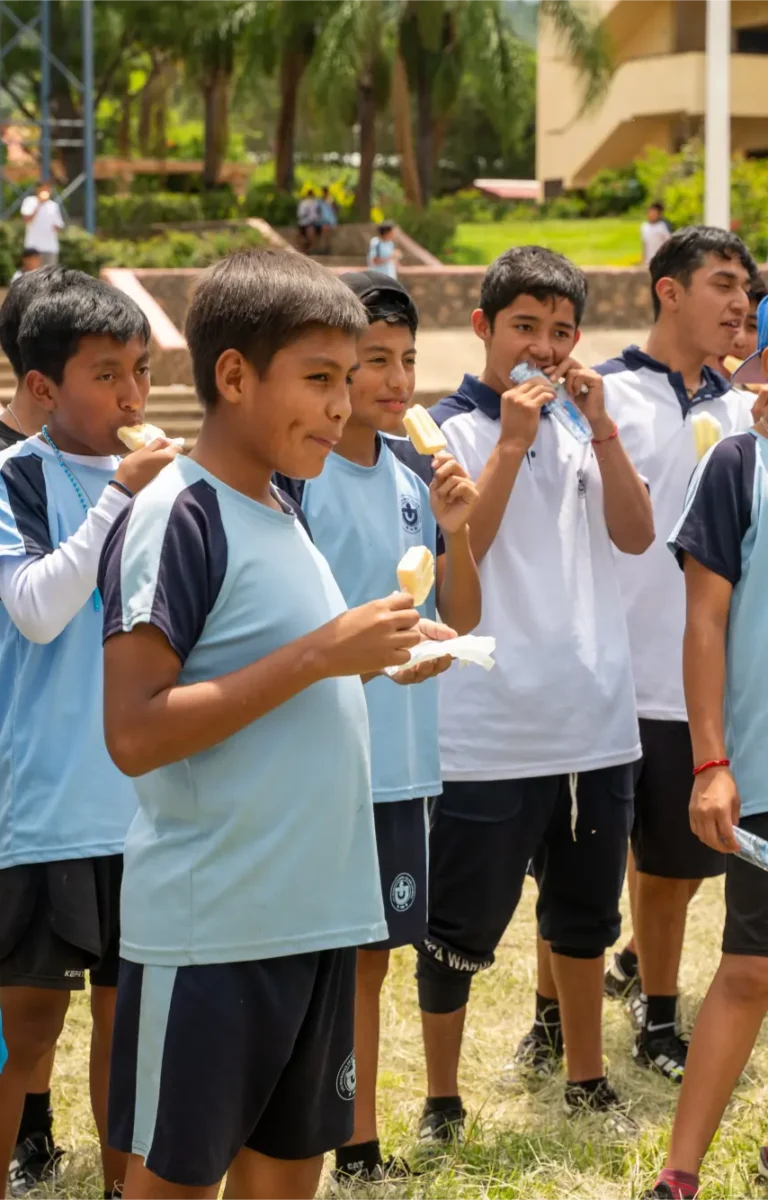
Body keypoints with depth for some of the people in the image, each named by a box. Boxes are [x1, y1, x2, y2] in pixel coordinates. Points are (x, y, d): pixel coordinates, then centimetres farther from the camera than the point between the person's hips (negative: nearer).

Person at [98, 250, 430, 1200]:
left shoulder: (282, 516, 12)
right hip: (208, 932, -8)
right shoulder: (177, 518, -14)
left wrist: (373, 656, 4)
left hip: (316, 910, 8)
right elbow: (134, 734, -22)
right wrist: (320, 654, -21)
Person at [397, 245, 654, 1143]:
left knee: (584, 916, 18)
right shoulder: (448, 431, -5)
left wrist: (600, 427, -10)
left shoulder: (576, 430, 10)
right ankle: (442, 1101, 17)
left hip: (596, 724, 5)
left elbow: (636, 535, -1)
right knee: (461, 930, 3)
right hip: (488, 731, -5)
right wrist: (511, 443, -18)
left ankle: (586, 1078, 33)